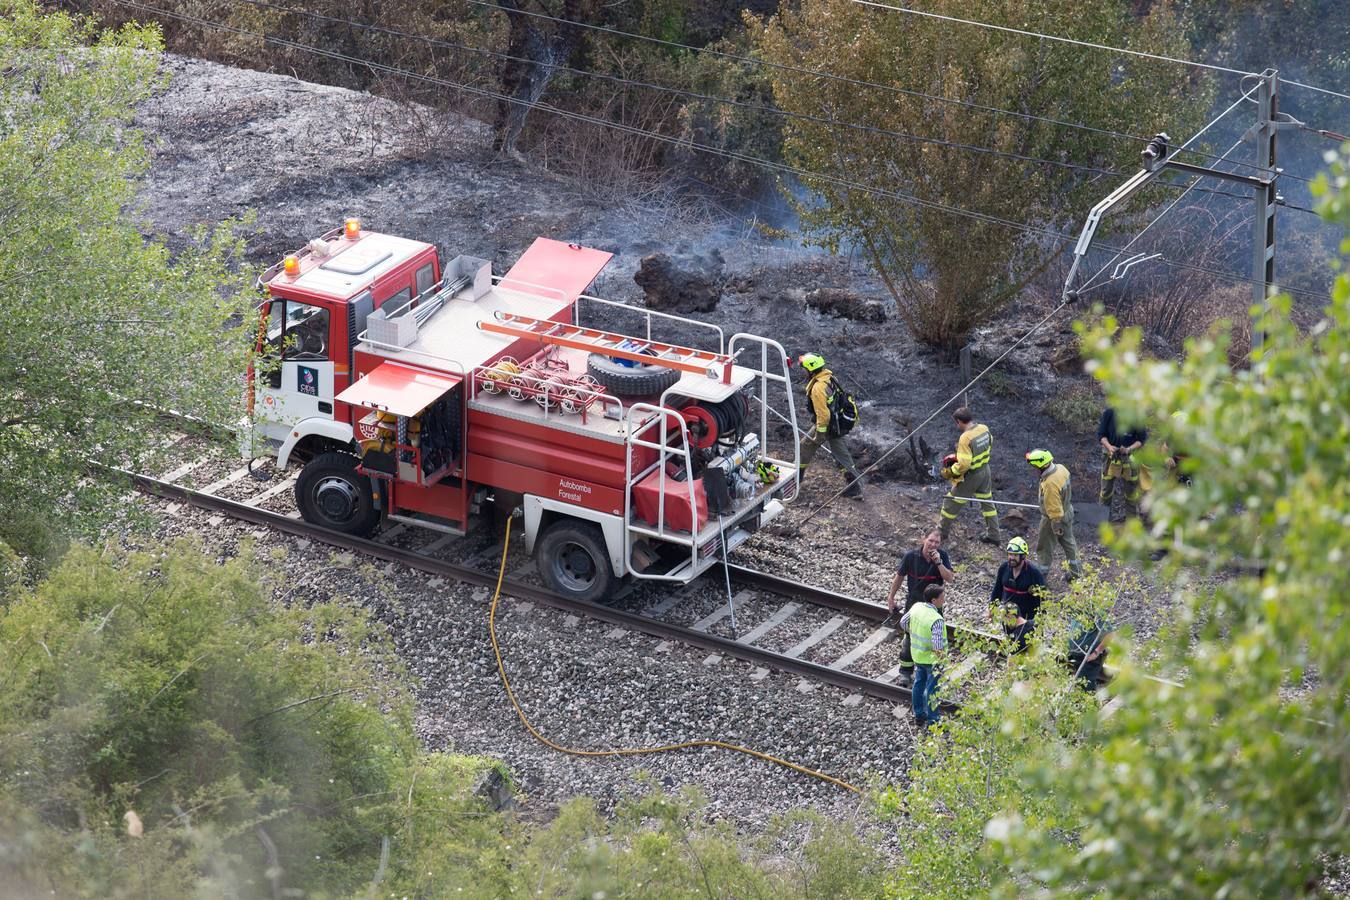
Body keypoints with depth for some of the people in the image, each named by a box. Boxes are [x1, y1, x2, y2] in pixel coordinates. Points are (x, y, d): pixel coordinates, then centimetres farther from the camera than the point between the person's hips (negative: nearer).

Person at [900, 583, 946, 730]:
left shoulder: (916, 607, -10)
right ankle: (932, 722, 19)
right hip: (933, 659, -7)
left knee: (919, 684, 23)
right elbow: (938, 645, -35)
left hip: (918, 655, 7)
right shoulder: (936, 620, -32)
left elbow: (903, 622, 6)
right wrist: (941, 650, -13)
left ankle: (919, 715, 38)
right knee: (932, 689, 7)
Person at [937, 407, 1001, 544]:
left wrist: (950, 472, -16)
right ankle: (993, 535, 28)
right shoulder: (984, 429, -7)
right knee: (987, 502, 22)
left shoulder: (965, 438, -30)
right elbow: (989, 443, 14)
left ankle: (942, 532, 26)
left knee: (951, 502, 12)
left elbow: (964, 464, -31)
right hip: (985, 472, 7)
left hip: (970, 476, -7)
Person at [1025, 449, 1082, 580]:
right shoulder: (1061, 468, -11)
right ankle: (1077, 572, 39)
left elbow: (1054, 508, -30)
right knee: (1068, 541, 25)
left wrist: (1056, 525, -19)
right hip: (1067, 512, 9)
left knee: (1045, 548, 10)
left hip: (1054, 518, -9)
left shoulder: (1050, 484, -38)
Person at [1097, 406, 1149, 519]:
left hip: (1130, 457, 0)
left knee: (1132, 492, 10)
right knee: (1106, 490, 10)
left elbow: (1142, 438, -5)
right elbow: (1101, 434, -5)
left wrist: (1129, 449, -21)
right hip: (1111, 455, 0)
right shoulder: (1108, 412, -12)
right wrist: (1109, 446, -23)